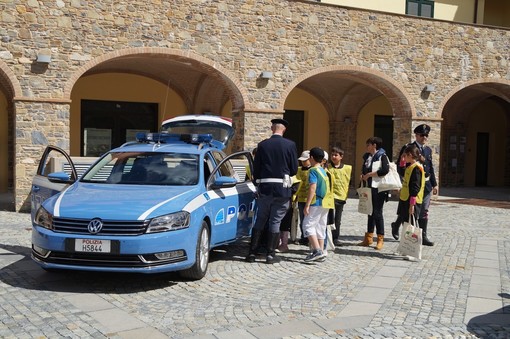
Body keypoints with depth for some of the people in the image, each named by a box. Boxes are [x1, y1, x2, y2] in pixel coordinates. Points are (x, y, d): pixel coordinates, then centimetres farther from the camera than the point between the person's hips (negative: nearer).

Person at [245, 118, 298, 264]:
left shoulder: (262, 145, -1)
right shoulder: (290, 145, -4)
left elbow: (256, 169, 3)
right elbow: (294, 169, 0)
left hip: (264, 188, 1)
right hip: (283, 188, -1)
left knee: (260, 220, 11)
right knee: (275, 221, 6)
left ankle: (252, 252, 13)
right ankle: (270, 254, 7)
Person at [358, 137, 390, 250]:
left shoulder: (382, 156, -8)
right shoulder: (367, 157, 13)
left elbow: (385, 170, -24)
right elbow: (364, 170, 24)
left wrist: (369, 174, -17)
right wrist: (363, 175, 0)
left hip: (379, 189, -7)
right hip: (369, 188, 7)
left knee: (377, 213, -6)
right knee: (370, 212, 11)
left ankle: (380, 240, 2)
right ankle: (368, 238, 19)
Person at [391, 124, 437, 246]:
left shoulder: (428, 150, 14)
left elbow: (431, 168, 17)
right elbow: (401, 166, -9)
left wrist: (434, 184, 14)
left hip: (426, 185, 6)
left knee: (424, 212, 6)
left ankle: (423, 237, 12)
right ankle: (396, 225, 27)